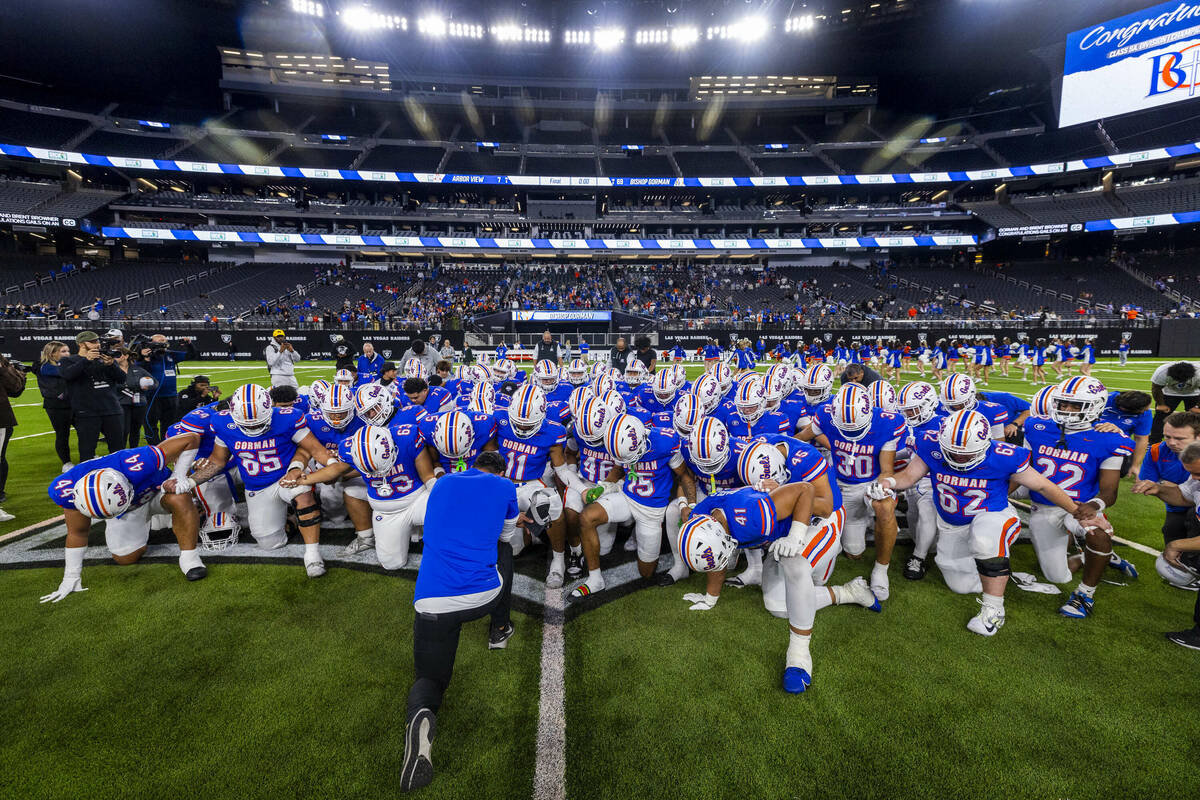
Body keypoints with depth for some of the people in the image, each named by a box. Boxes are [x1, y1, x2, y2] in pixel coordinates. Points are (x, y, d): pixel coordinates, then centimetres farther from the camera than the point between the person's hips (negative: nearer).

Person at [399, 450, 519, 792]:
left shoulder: (442, 483, 16)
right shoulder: (505, 488, 7)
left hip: (432, 603, 1)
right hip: (484, 595, -1)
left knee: (430, 678, 18)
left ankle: (420, 716, -18)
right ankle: (499, 630, 39)